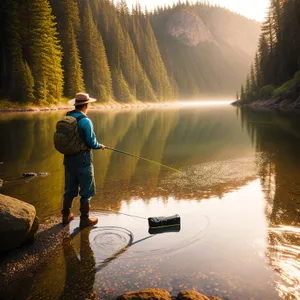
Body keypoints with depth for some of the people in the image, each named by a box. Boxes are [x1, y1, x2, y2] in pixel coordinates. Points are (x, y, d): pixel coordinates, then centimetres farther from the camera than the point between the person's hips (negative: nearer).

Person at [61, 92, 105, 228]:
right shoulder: (85, 121, -17)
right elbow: (91, 142, -15)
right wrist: (100, 146, 5)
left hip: (68, 158, 7)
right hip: (82, 159, -7)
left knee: (69, 189, 18)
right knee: (86, 191, 6)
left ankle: (66, 216, 29)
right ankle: (84, 219, 14)